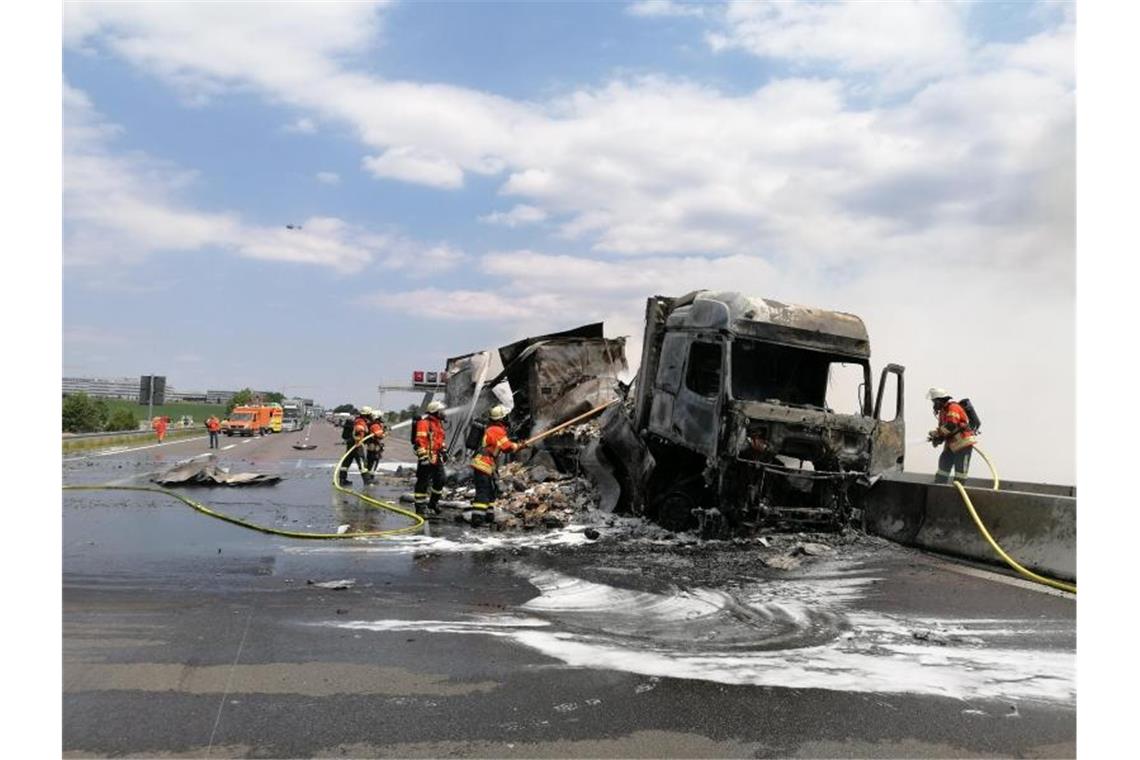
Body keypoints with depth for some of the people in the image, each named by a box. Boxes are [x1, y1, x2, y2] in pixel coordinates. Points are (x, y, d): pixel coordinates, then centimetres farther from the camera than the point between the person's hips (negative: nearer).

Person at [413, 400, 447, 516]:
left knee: (440, 480, 11)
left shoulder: (438, 423, 17)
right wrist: (423, 456, -24)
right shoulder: (424, 423, -14)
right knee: (423, 482, -4)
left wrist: (443, 451, 26)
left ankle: (433, 502, 27)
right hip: (427, 458, -9)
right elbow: (420, 441, -20)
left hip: (437, 457, 9)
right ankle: (420, 507, 1)